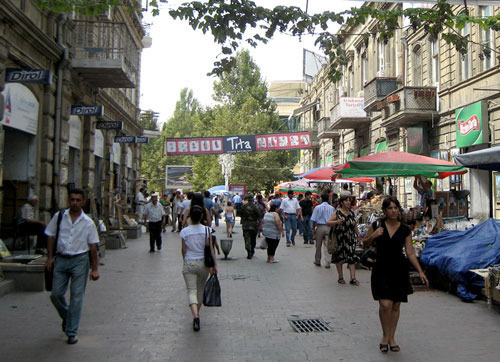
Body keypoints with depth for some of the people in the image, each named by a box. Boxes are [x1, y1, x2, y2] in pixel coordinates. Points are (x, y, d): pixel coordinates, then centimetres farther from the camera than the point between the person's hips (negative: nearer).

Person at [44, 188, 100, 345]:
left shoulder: (88, 223, 0)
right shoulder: (59, 217, 2)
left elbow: (93, 246, 3)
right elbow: (51, 237, 9)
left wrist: (95, 269, 1)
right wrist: (50, 258, 2)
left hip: (79, 260, -2)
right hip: (61, 259, 2)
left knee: (76, 296, -1)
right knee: (56, 294, 4)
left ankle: (72, 332, 8)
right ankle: (66, 317, 34)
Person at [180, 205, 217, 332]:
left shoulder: (184, 232, -7)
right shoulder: (206, 230, -7)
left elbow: (184, 250, 0)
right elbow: (211, 249, -8)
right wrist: (214, 265, -2)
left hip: (189, 264, -1)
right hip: (203, 263, 1)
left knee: (191, 290, -1)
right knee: (200, 289, 20)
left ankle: (195, 315, -22)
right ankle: (197, 311, 34)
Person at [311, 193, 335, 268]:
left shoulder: (318, 207, -4)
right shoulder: (332, 208, 2)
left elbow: (314, 220, -6)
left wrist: (313, 228, 3)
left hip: (320, 227, -1)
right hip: (329, 227, 2)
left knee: (318, 246, 11)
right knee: (327, 246, 4)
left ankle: (317, 261, 24)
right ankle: (327, 263, 2)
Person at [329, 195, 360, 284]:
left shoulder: (352, 213, 11)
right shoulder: (337, 212, -4)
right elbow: (328, 222, -10)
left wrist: (358, 235, 17)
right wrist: (336, 222, -26)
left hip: (351, 238, 4)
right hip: (340, 238, -3)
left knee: (352, 257, -3)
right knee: (339, 257, 5)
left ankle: (353, 278, -3)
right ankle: (340, 277, 16)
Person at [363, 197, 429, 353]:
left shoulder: (405, 230, 1)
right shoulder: (377, 225, -3)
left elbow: (410, 253, 3)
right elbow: (365, 243, 8)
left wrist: (420, 271, -4)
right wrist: (373, 236, -13)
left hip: (399, 270, 2)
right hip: (381, 270, -2)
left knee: (396, 306, 8)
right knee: (385, 304, -12)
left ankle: (391, 338, 24)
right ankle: (385, 335, 11)